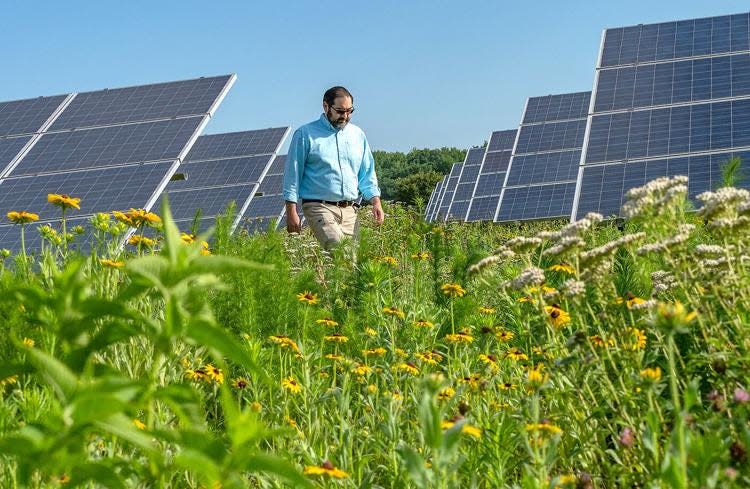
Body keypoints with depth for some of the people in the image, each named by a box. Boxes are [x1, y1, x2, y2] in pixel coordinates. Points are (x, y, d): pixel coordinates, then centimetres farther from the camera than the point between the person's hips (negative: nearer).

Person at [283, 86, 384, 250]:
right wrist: (292, 212, -3)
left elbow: (367, 173, 21)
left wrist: (375, 200, 5)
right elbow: (293, 173, 3)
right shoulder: (305, 134, 3)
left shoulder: (358, 135, 17)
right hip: (319, 206, -5)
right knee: (337, 248, -27)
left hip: (349, 210, 5)